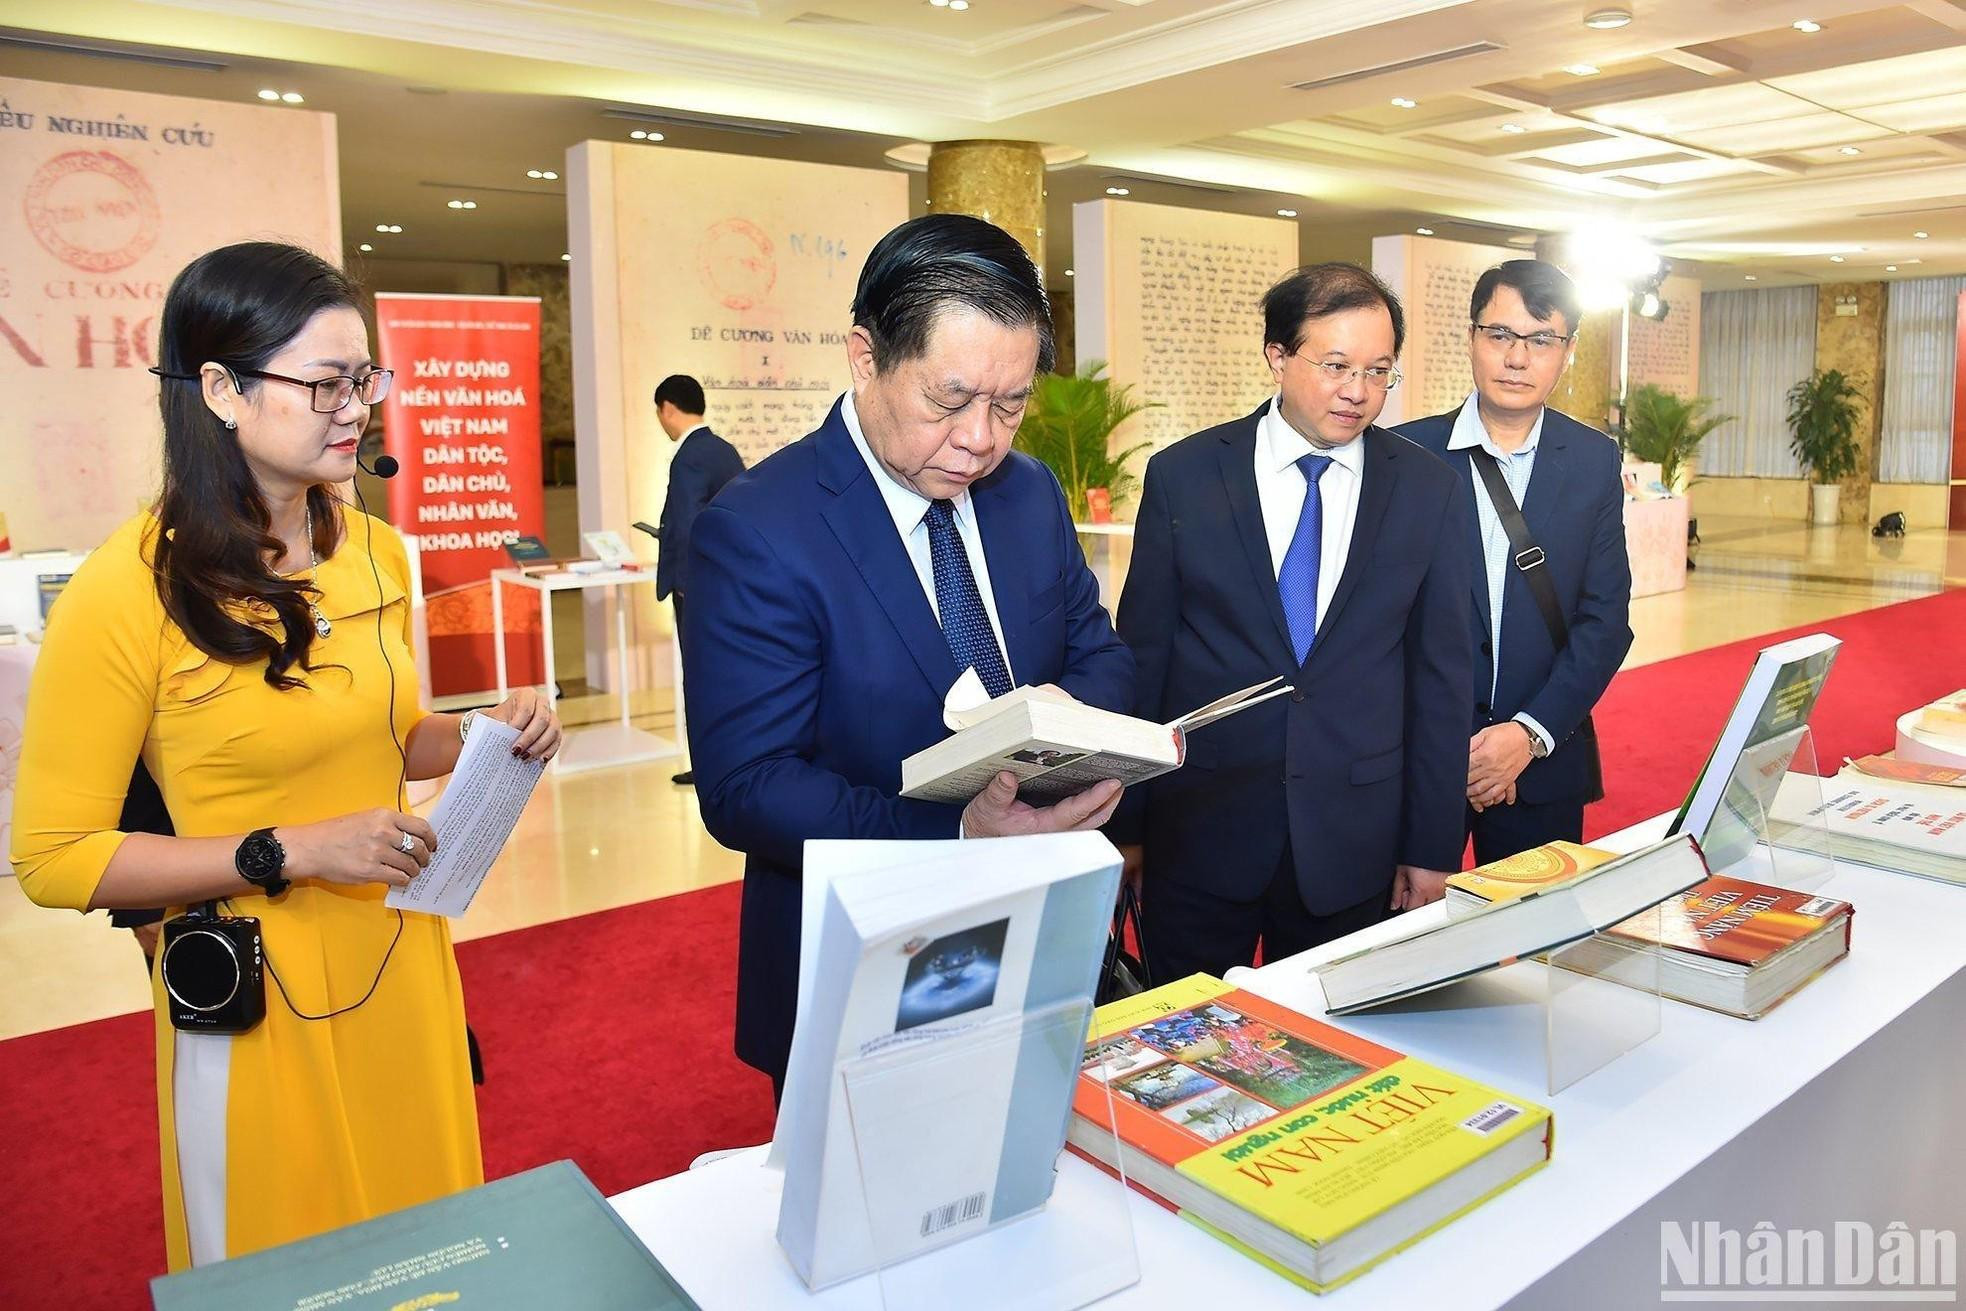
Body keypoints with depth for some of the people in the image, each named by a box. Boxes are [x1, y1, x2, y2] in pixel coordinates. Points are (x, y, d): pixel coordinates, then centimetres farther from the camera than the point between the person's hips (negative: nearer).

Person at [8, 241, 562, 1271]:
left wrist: (479, 737, -5)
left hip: (403, 964, 5)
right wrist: (287, 855, -21)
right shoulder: (125, 592, -17)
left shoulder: (372, 553, 1)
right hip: (256, 998, -5)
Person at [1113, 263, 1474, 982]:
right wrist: (1126, 826, 0)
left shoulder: (1430, 491, 0)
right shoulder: (1183, 475, -4)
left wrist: (1433, 846, 2)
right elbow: (1142, 654, -1)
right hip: (1197, 834, 0)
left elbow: (1440, 675, 3)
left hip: (1355, 843, 1)